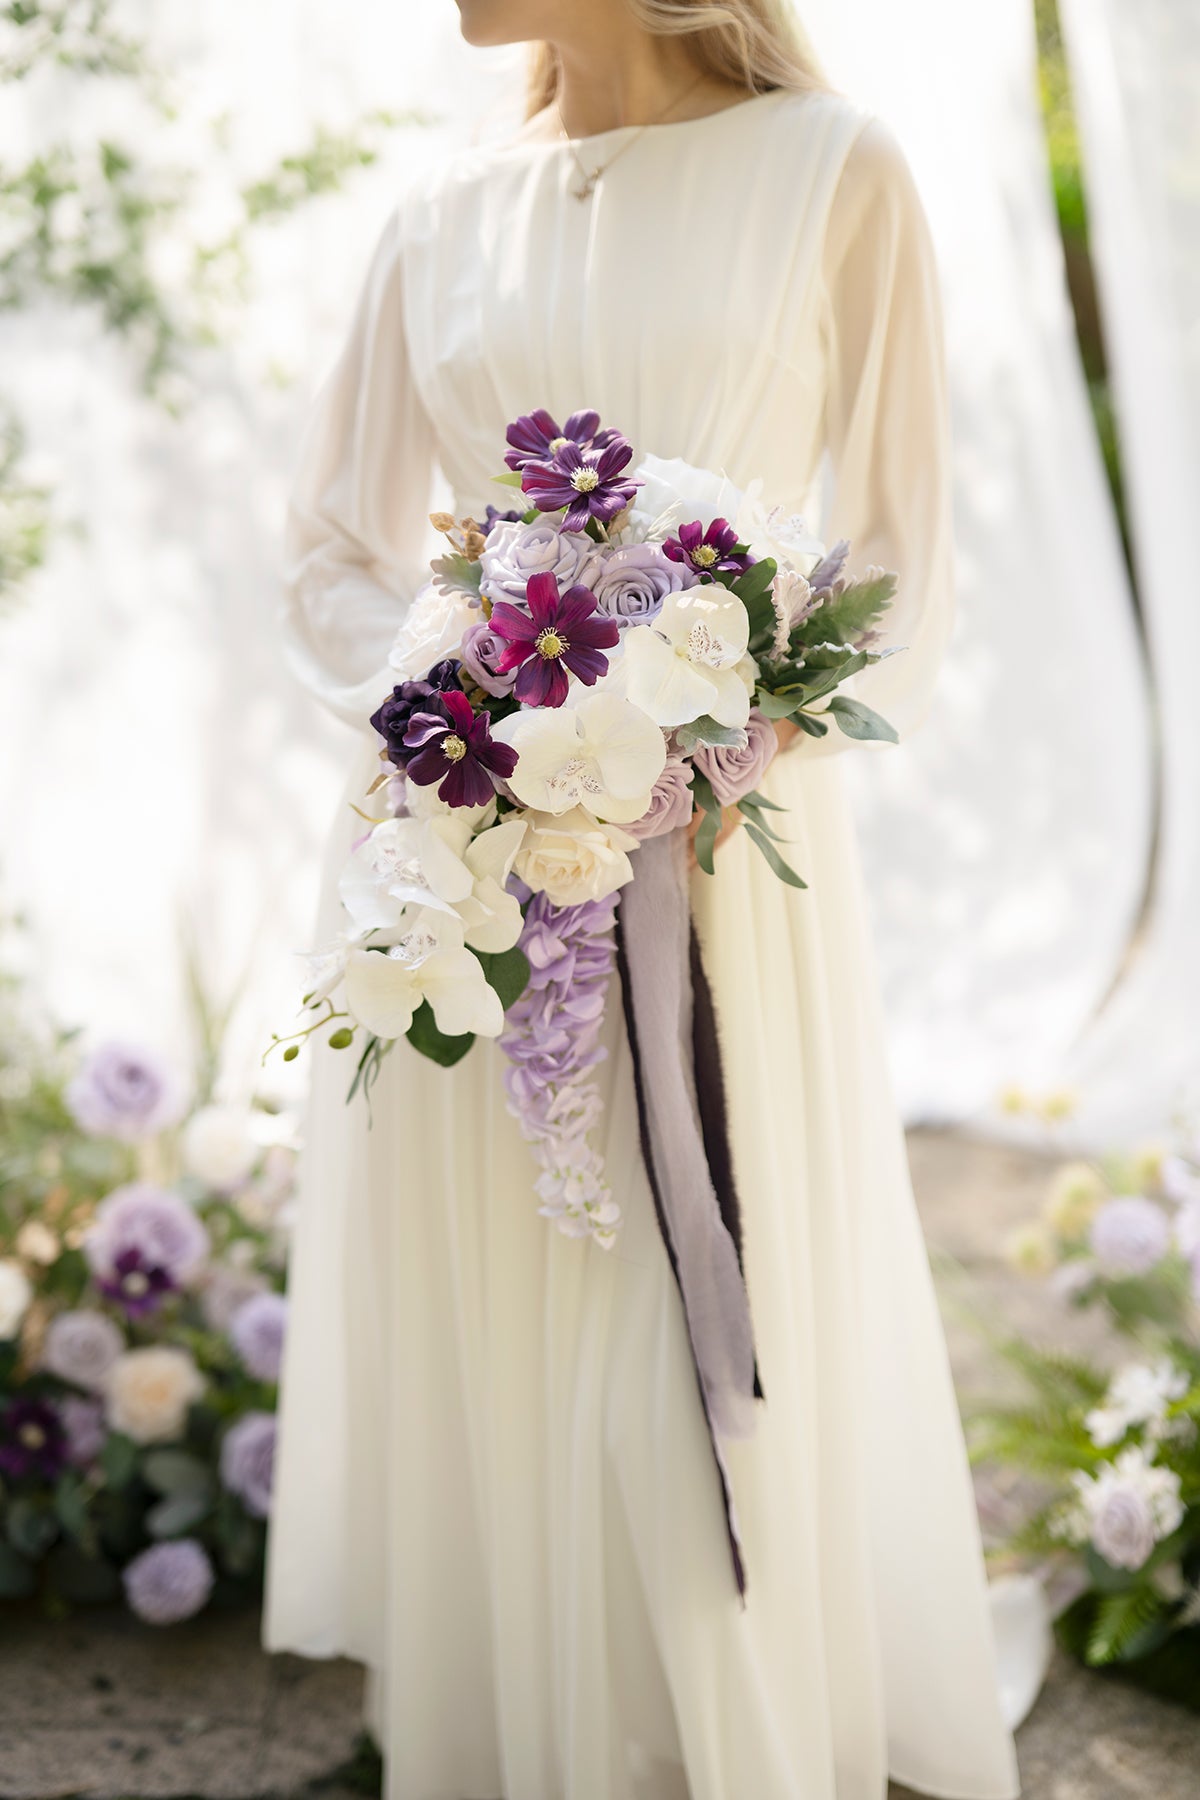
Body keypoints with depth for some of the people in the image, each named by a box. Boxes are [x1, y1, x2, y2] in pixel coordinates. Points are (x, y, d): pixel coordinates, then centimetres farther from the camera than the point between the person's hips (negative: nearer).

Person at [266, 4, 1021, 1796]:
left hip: (721, 865, -3)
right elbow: (334, 556, 14)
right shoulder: (441, 222, 10)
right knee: (480, 1368, 6)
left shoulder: (833, 173, 1)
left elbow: (901, 572, 1)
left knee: (716, 1387, -2)